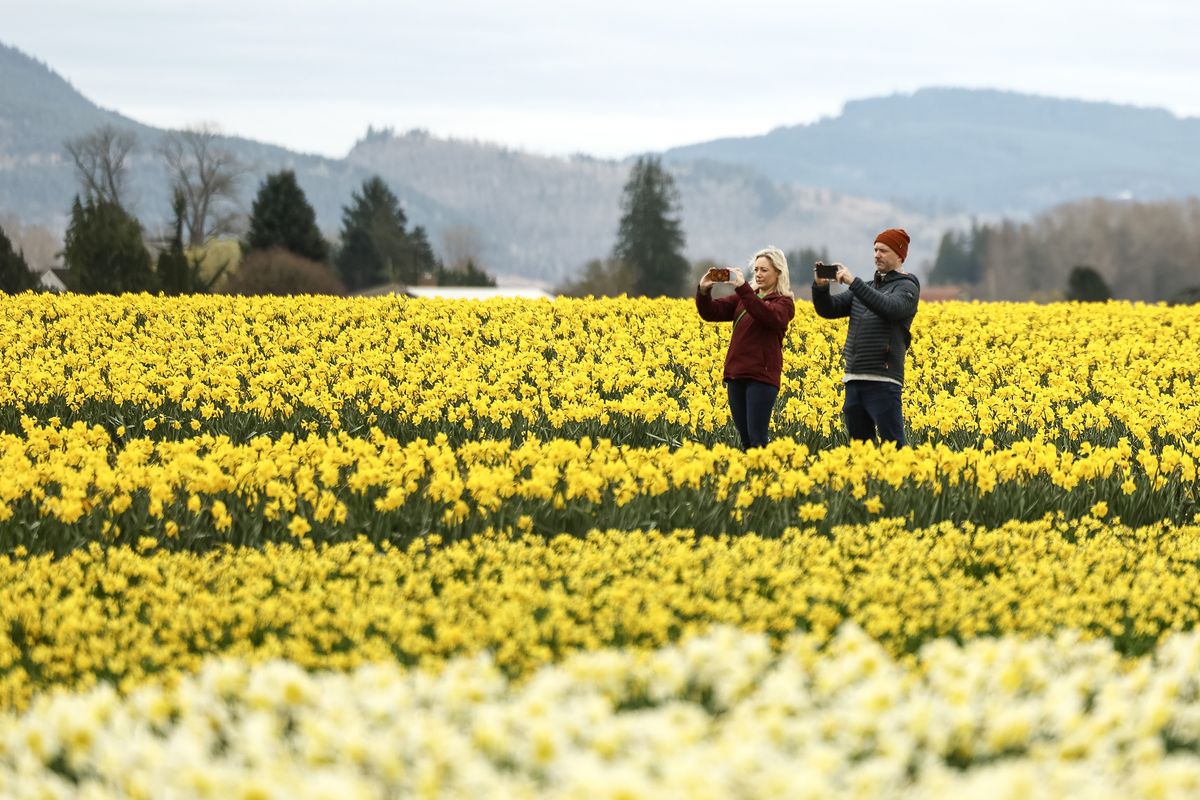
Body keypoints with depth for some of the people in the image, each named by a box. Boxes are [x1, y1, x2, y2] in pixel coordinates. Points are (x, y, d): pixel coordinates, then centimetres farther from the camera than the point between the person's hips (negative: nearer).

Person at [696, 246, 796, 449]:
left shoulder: (784, 303, 0)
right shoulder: (744, 298, 16)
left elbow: (769, 316, -22)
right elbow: (711, 312, 7)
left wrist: (742, 288, -29)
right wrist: (703, 291, -13)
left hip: (762, 377, -6)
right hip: (736, 375, 6)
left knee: (757, 439, -10)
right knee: (745, 440, 8)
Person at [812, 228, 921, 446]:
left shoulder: (906, 287, 0)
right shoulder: (866, 288, 21)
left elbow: (888, 309, -21)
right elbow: (829, 309, 14)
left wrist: (853, 282, -22)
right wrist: (820, 287, -7)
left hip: (883, 380, -8)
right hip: (853, 379, 8)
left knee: (892, 445, -10)